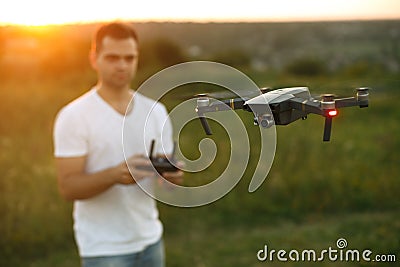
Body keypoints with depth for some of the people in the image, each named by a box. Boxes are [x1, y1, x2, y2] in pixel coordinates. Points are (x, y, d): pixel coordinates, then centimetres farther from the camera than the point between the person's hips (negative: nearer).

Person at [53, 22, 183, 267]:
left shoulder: (156, 112, 5)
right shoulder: (73, 116, -8)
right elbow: (68, 187, -13)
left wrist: (172, 176, -16)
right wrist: (115, 175, -30)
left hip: (150, 240, 5)